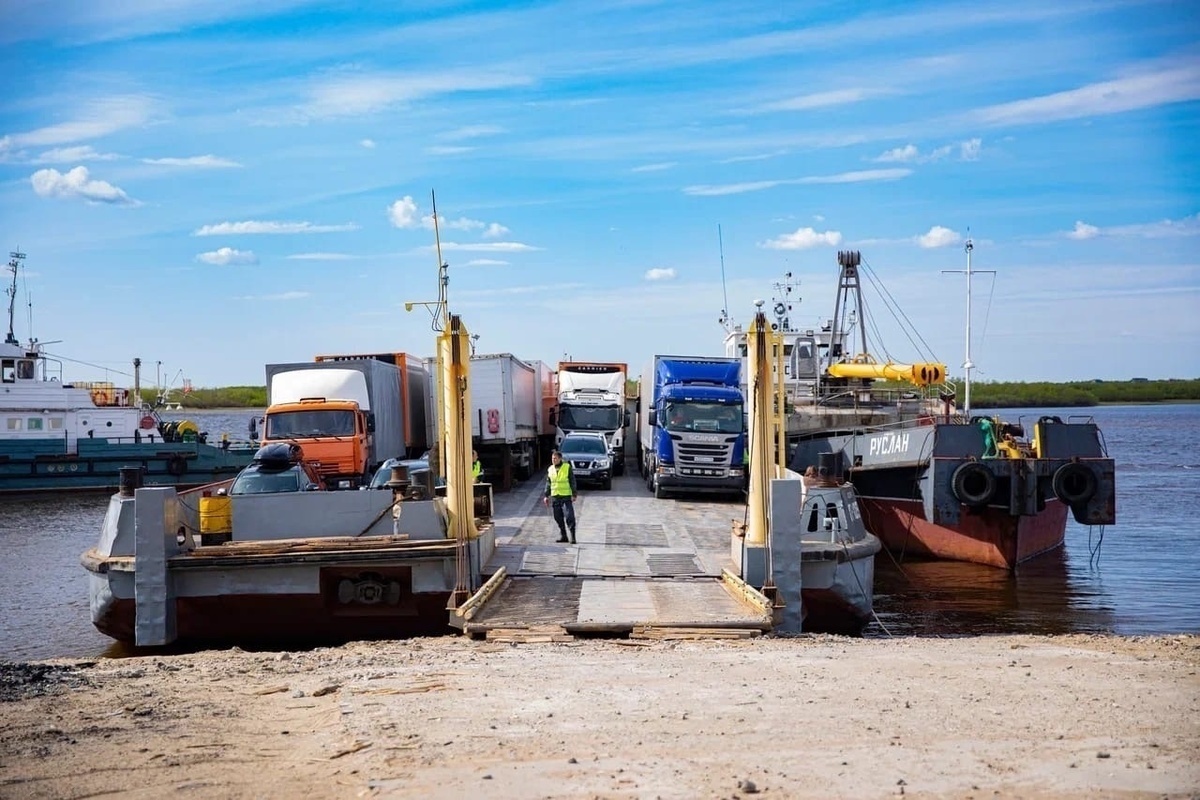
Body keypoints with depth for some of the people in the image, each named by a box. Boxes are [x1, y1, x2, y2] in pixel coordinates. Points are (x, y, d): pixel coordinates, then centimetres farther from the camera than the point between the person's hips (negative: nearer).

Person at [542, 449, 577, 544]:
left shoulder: (567, 467, -3)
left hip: (566, 496, -5)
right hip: (555, 496, 5)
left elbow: (572, 482, -2)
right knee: (558, 518, 7)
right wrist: (546, 496, 12)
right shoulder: (550, 469, 10)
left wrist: (574, 494, -7)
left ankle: (573, 536, -6)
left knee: (569, 517, -10)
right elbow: (548, 483, 16)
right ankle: (562, 536, 17)